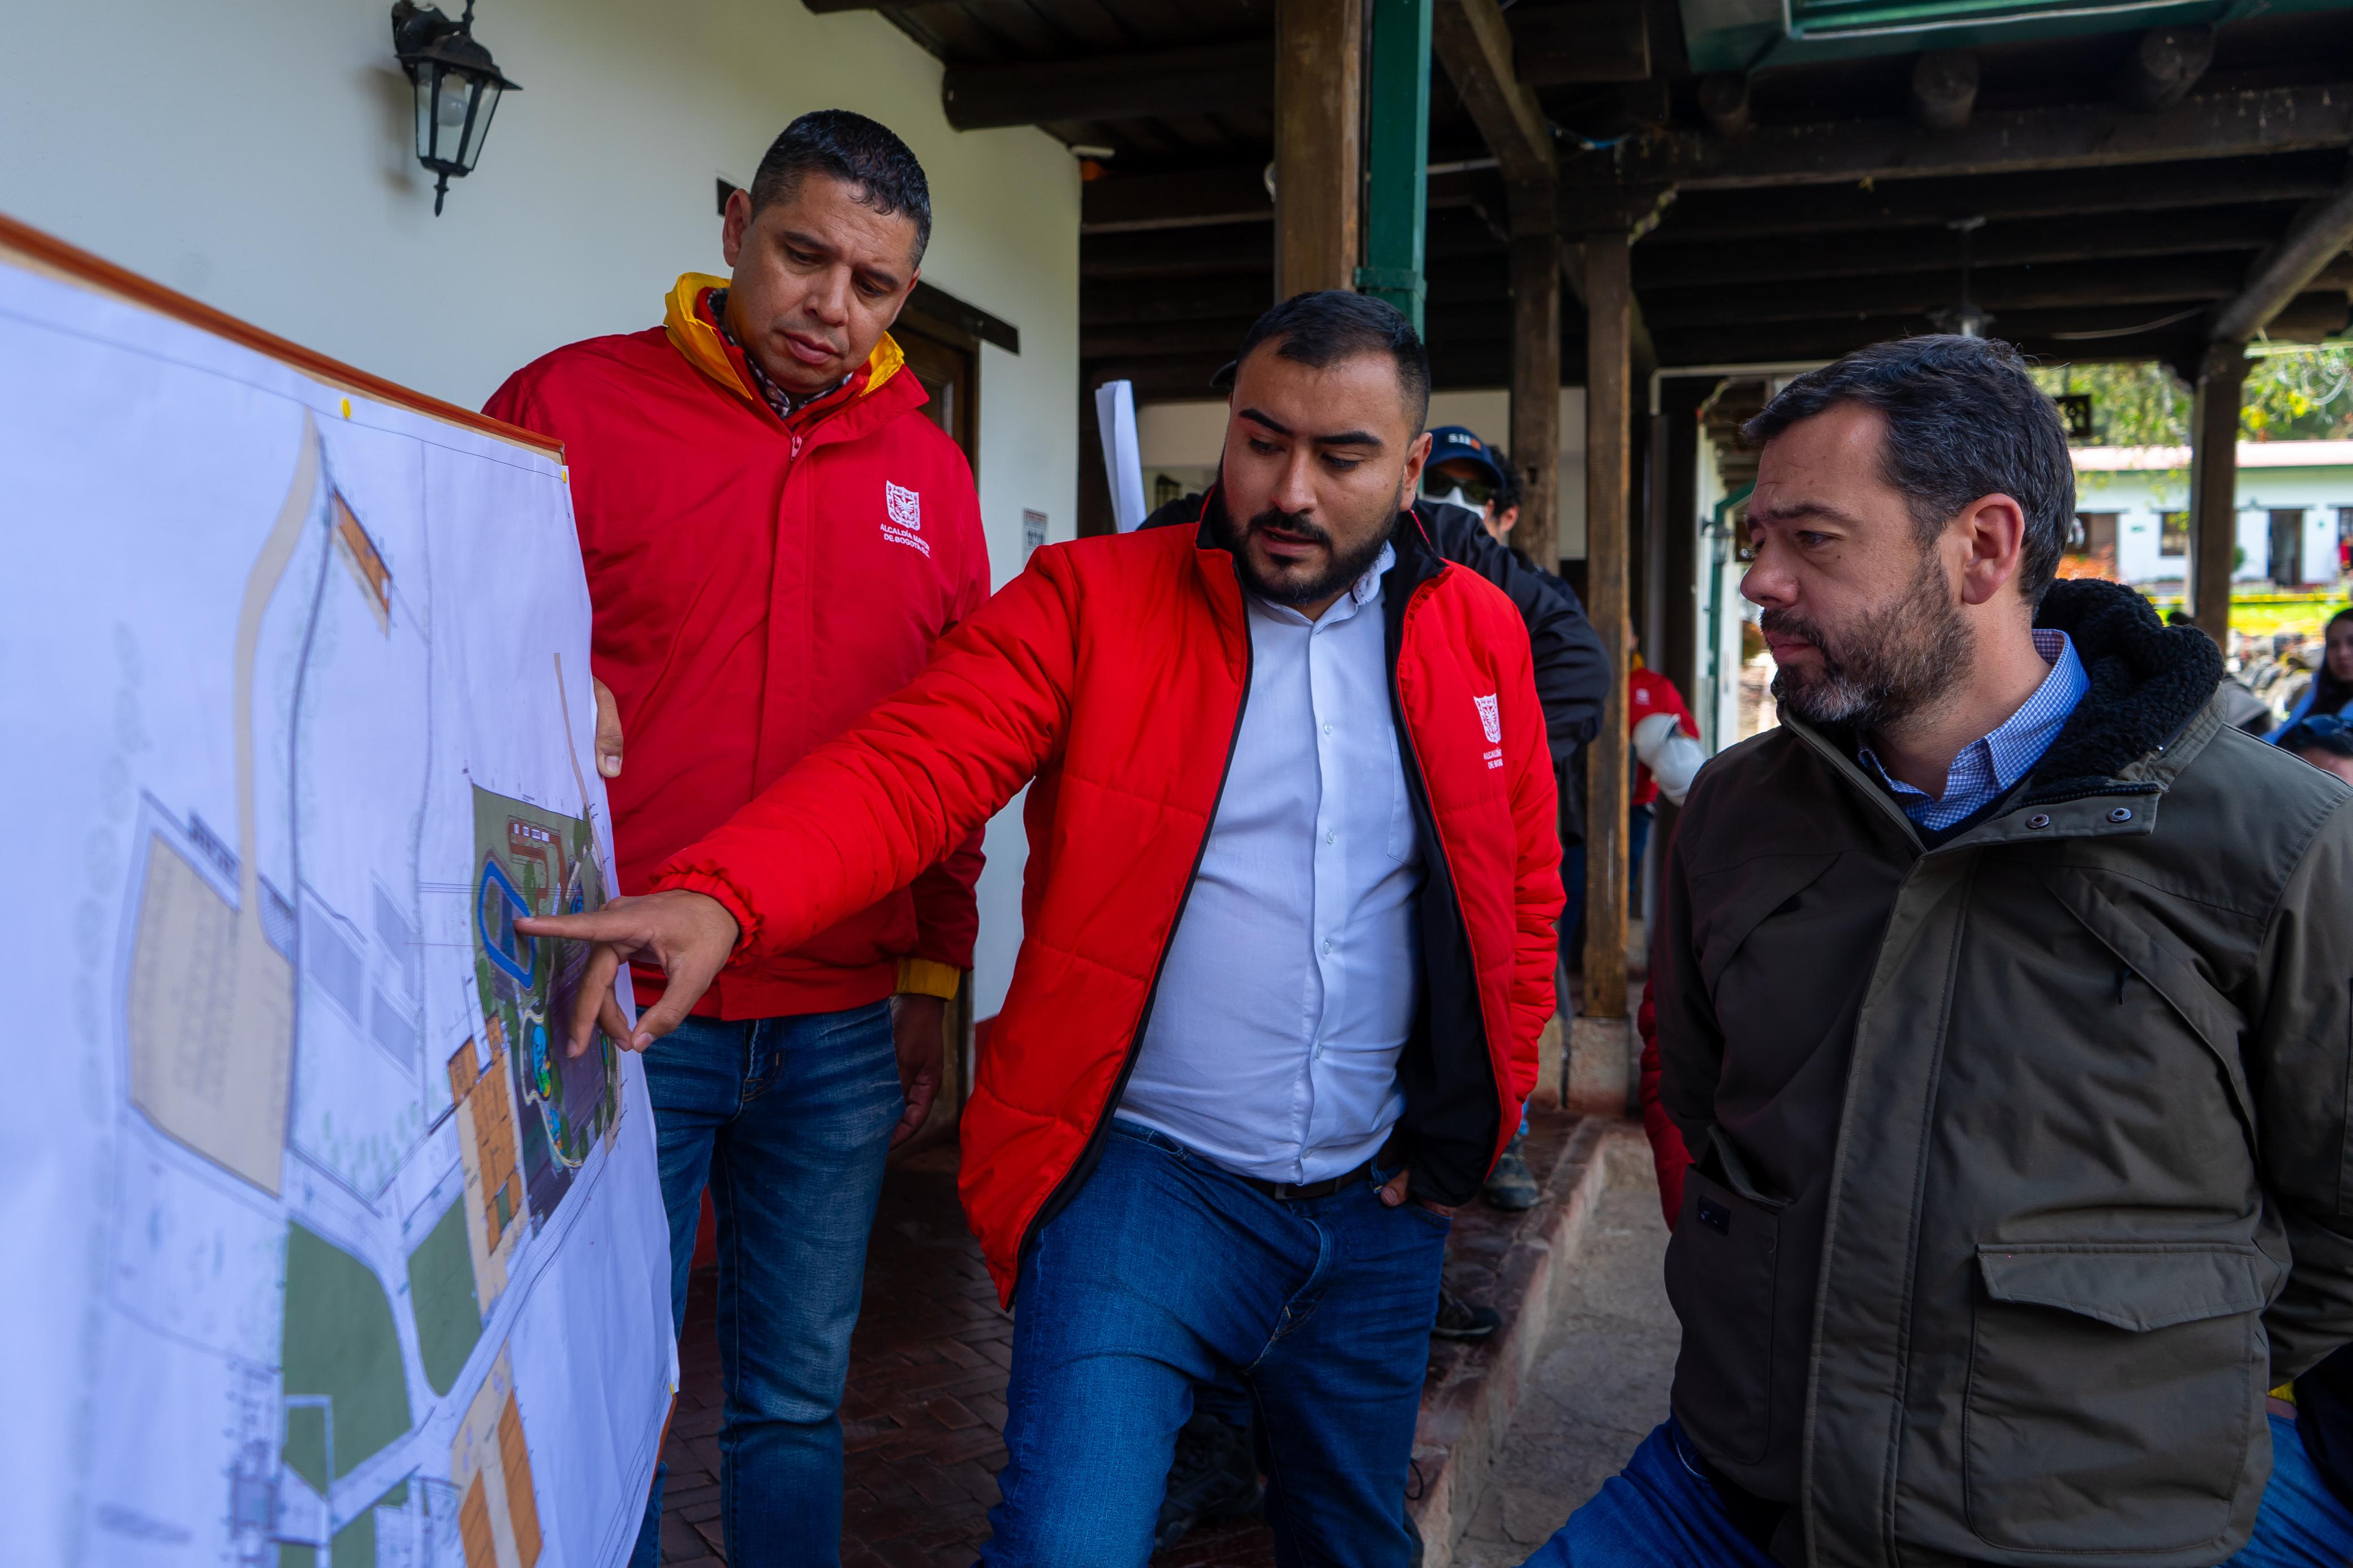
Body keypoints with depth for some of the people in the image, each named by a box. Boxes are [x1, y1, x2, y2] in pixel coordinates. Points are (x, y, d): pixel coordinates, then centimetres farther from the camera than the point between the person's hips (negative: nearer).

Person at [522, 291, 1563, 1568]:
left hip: (1379, 1204, 4)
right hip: (1145, 1175, -4)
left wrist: (1484, 1111, 6)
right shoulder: (1089, 601, -7)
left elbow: (1524, 886, 12)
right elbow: (909, 769, -20)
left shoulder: (1480, 635, 4)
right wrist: (719, 897, -38)